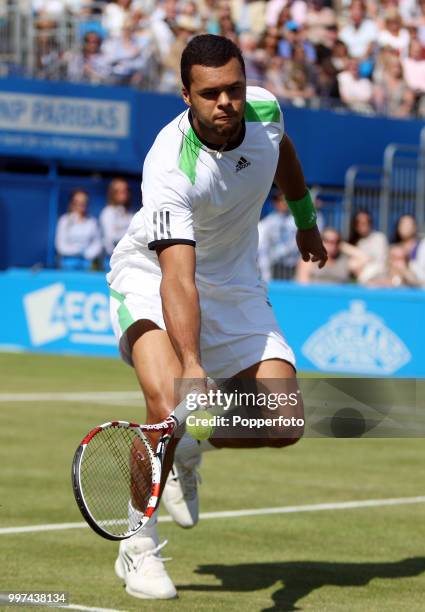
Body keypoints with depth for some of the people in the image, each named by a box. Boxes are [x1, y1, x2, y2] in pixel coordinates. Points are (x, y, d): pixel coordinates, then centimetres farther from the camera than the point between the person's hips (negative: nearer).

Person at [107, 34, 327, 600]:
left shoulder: (264, 109, -15)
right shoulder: (170, 170, -34)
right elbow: (178, 279, -43)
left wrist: (306, 220, 26)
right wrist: (192, 366, -55)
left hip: (235, 286, 6)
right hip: (151, 274, -5)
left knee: (283, 426, -7)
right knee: (169, 406, -31)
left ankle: (187, 452, 23)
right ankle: (139, 547, -12)